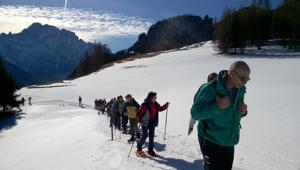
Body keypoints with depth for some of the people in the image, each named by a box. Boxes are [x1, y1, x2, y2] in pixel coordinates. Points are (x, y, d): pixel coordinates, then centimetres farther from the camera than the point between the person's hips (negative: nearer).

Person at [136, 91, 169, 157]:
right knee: (145, 135, -4)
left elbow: (160, 108, 19)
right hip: (145, 122, -6)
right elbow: (140, 112, -20)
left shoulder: (155, 104, 3)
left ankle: (150, 150, 23)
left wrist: (165, 106, 6)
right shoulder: (145, 104, -18)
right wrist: (139, 120, -29)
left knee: (151, 136, 10)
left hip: (153, 123, 7)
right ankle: (139, 148, 18)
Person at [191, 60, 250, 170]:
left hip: (229, 142, 7)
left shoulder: (240, 90, 1)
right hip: (211, 142, -7)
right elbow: (195, 113, -21)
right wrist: (216, 106, -31)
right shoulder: (210, 89, -22)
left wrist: (243, 111, -8)